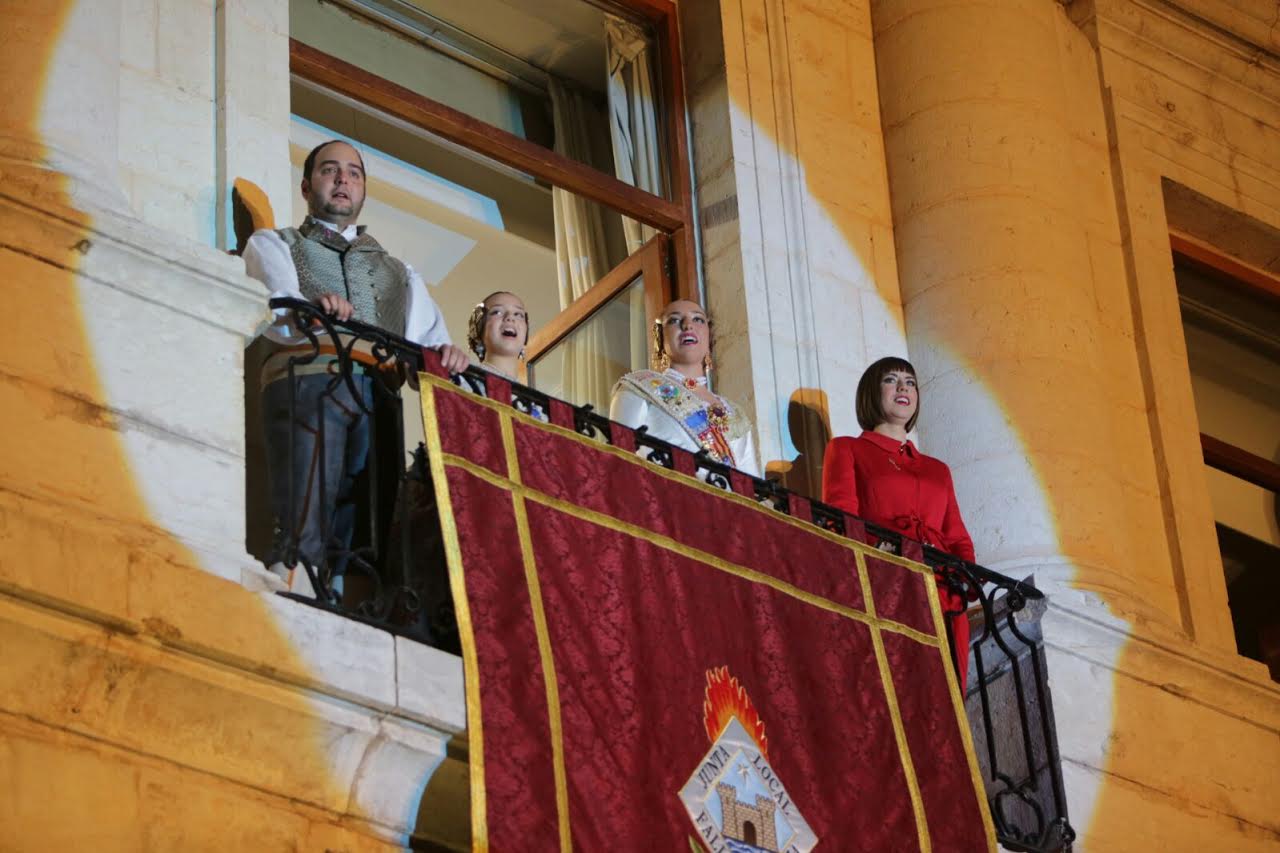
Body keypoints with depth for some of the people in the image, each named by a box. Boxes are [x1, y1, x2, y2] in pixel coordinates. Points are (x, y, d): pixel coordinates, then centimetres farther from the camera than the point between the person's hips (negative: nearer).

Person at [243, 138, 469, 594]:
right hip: (307, 384, -3)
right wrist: (309, 311, -23)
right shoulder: (273, 245, 23)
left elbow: (426, 340, 18)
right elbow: (273, 312, 1)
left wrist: (445, 356, -7)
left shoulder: (398, 273, 34)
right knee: (304, 536, -21)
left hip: (379, 399, 3)